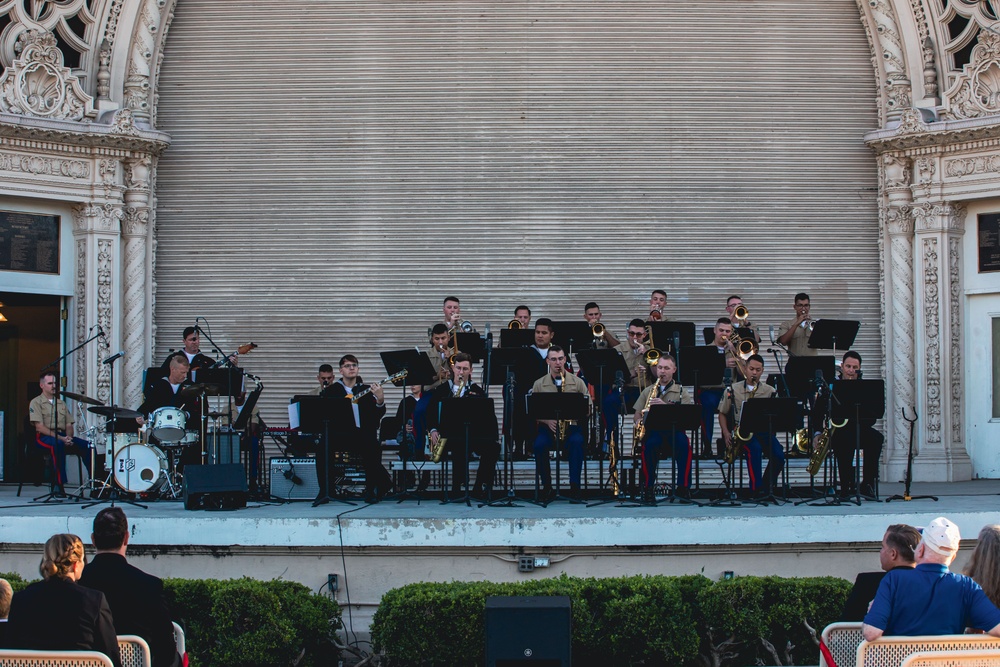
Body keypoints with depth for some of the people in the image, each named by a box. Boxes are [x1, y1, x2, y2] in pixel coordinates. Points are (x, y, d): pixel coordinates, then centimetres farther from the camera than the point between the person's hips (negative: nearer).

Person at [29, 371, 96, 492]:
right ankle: (59, 485, -38)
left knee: (87, 445, -18)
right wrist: (60, 438, -19)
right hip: (44, 437, -6)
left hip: (63, 437, 6)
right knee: (57, 444, -40)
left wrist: (68, 437, -9)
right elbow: (39, 427, -10)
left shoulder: (61, 403, 22)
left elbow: (69, 425, 16)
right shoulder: (36, 402, 2)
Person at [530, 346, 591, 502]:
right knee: (539, 444, -33)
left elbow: (587, 409, 7)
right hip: (547, 426, 0)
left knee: (577, 442, -35)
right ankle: (547, 487, -18)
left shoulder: (578, 382, 8)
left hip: (571, 426, 0)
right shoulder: (539, 384, 9)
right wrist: (547, 421, -14)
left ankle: (574, 486, -27)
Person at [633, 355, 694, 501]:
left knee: (683, 443, -36)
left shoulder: (680, 392, 11)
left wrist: (665, 405, -18)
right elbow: (637, 414, 18)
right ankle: (648, 487, -24)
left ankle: (683, 487, -26)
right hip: (652, 429, 1)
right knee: (649, 444, -36)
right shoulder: (648, 391, 19)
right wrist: (639, 421, -7)